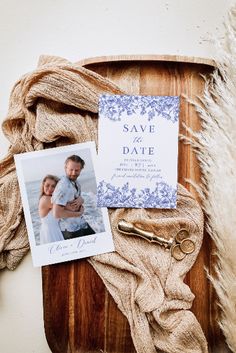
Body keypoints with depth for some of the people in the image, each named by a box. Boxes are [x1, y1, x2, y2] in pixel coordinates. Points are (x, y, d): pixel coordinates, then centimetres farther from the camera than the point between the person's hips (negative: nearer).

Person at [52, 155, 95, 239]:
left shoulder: (75, 182, 1)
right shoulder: (63, 187, -25)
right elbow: (57, 214, -29)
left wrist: (81, 199, -11)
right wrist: (79, 213, -18)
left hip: (82, 223, 9)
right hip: (71, 229, -9)